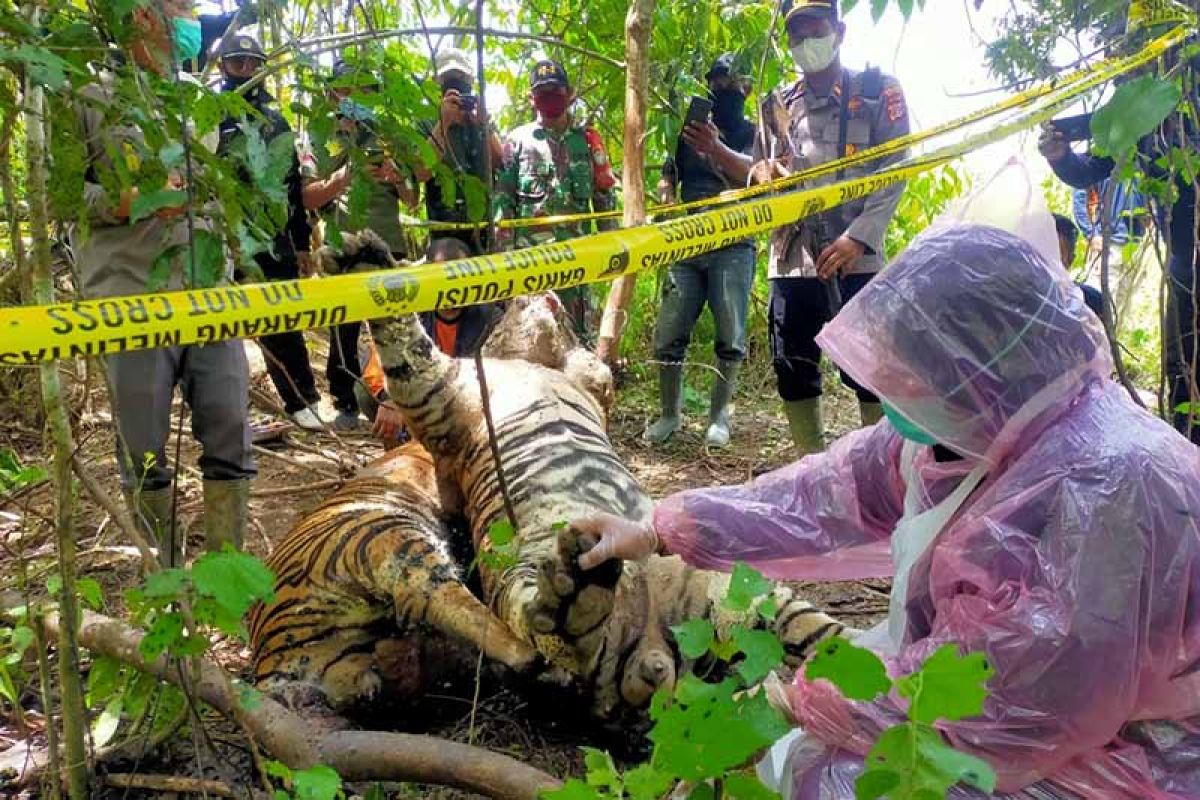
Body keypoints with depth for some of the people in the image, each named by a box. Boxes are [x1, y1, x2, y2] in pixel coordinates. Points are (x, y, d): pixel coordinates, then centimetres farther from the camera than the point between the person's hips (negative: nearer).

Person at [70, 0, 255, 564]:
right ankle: (166, 576, 20)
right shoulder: (92, 96, 4)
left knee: (230, 435, 0)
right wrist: (132, 201, -14)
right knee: (144, 451, 2)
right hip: (133, 301, -4)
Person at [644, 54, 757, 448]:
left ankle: (719, 415, 8)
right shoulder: (690, 132, 17)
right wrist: (666, 201, -8)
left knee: (730, 338, -6)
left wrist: (716, 148, -35)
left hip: (733, 248, -2)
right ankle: (669, 413, 10)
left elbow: (753, 172, -15)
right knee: (669, 334, -3)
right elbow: (667, 179, 16)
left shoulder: (752, 133, 6)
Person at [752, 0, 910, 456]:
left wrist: (857, 237, -15)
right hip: (790, 260, 5)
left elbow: (894, 173, -2)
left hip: (856, 259, -4)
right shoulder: (776, 106, 18)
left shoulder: (878, 91, 6)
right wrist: (762, 172, -1)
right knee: (793, 373, 7)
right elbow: (759, 173, 25)